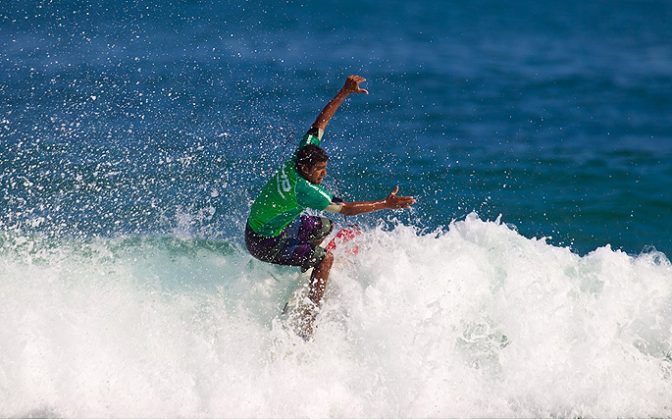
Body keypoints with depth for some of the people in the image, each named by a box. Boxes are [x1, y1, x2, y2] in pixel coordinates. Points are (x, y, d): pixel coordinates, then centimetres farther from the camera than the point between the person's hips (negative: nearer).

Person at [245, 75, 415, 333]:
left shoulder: (304, 152, -13)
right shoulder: (302, 189, -34)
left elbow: (320, 123, -7)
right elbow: (345, 209, -31)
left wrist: (344, 93, -14)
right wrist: (386, 204, -29)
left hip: (279, 222, 9)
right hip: (265, 242, -9)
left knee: (324, 227, 22)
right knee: (324, 259, -17)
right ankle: (308, 317, -15)